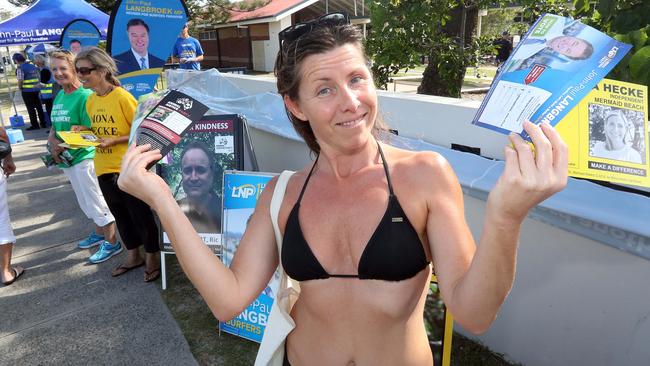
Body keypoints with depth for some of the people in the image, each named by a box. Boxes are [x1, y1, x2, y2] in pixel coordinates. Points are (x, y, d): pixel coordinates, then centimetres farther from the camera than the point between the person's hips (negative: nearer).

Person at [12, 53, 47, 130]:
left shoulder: (20, 68, -12)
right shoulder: (33, 66, 9)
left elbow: (20, 80, -18)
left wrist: (20, 87, -2)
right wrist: (37, 85, 16)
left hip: (26, 91, -6)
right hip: (36, 89, 6)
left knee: (31, 108, 1)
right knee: (39, 107, 12)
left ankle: (35, 125, 4)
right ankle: (43, 123, 16)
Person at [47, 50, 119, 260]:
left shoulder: (85, 96, -15)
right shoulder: (59, 96, 10)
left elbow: (89, 131, -18)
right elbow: (55, 126, 15)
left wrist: (63, 146, -17)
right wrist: (53, 140, -5)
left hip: (84, 158, -8)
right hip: (66, 159, 8)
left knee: (96, 202, 0)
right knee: (86, 202, 20)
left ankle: (112, 242, 12)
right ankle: (99, 234, 36)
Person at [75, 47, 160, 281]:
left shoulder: (122, 97, -15)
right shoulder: (90, 101, 7)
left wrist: (115, 140, -20)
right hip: (104, 170, 7)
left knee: (141, 215, 5)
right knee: (121, 215, 19)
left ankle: (152, 259, 23)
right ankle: (133, 256, 36)